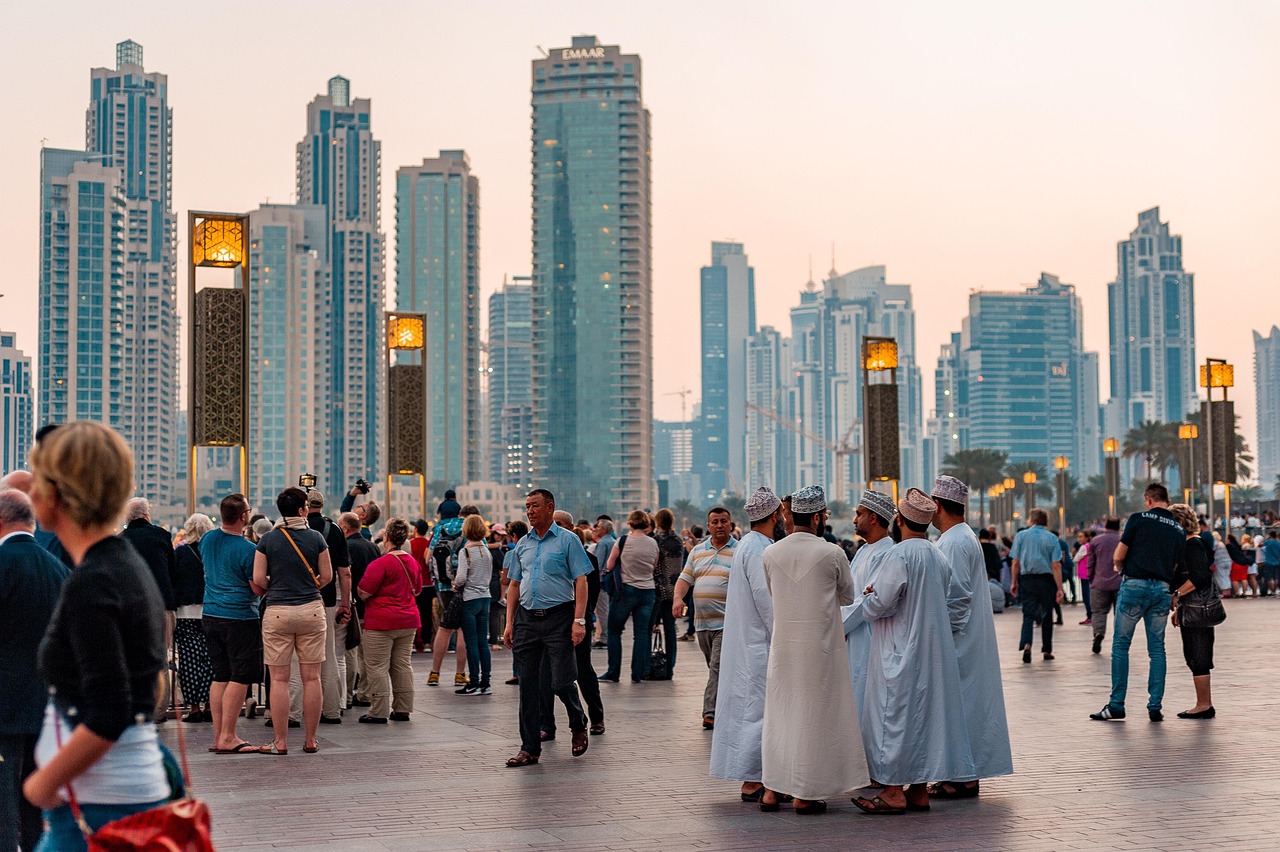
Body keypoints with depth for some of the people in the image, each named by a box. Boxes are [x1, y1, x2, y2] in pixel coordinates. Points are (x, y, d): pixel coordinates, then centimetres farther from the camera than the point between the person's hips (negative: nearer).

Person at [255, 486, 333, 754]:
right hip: (311, 609, 1)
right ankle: (310, 740, 10)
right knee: (311, 677, 6)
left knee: (279, 679, 3)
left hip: (277, 612, -1)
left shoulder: (268, 540, -2)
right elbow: (327, 576, 4)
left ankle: (281, 742, 4)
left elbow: (258, 579, -4)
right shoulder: (316, 538, -1)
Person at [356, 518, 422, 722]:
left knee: (377, 667, -1)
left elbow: (364, 592, -16)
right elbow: (417, 590, 20)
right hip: (408, 620, 7)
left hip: (382, 621, -7)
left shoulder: (381, 563, -16)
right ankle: (403, 709, 15)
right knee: (403, 665, 11)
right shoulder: (412, 561, 7)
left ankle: (379, 712, -1)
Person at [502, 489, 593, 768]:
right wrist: (509, 623, 8)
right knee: (528, 685, 5)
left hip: (558, 618, -5)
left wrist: (579, 621, -15)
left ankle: (579, 726, 24)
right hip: (527, 618, 5)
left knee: (561, 682, -6)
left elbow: (580, 582, -6)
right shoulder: (523, 544, 13)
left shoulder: (567, 540, -3)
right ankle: (530, 748, 11)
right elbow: (514, 585, 17)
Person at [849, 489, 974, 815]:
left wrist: (865, 599, 5)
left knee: (895, 716, -3)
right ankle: (919, 790, 15)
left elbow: (879, 605, -19)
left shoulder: (901, 555, -18)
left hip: (901, 653, -8)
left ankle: (894, 792, -1)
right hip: (932, 650, 8)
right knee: (924, 715, 11)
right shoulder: (938, 555, 8)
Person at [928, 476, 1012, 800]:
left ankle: (962, 778, -2)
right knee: (970, 701, 11)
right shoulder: (965, 537, 16)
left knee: (959, 704, -6)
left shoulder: (954, 542, -17)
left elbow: (956, 596, -21)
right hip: (972, 639, 10)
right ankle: (966, 774, 16)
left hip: (959, 640, -10)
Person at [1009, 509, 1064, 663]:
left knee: (1028, 614, 0)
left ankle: (1026, 643, -24)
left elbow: (1015, 562, 0)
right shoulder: (1053, 539, 0)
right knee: (1047, 615, 14)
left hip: (1027, 579, 0)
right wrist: (1059, 589, -7)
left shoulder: (1021, 535, 1)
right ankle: (1047, 650, 19)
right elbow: (1056, 565, -7)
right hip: (1046, 580, 0)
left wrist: (1014, 582, 10)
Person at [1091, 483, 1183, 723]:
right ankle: (1155, 707, 5)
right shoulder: (1178, 529, 10)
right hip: (1162, 589, 4)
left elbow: (1119, 556, -2)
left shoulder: (1138, 519, -4)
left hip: (1135, 585, -4)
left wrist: (1119, 566, 19)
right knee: (1157, 649, 8)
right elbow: (1177, 565, 10)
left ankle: (1116, 705, 1)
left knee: (1120, 646, 3)